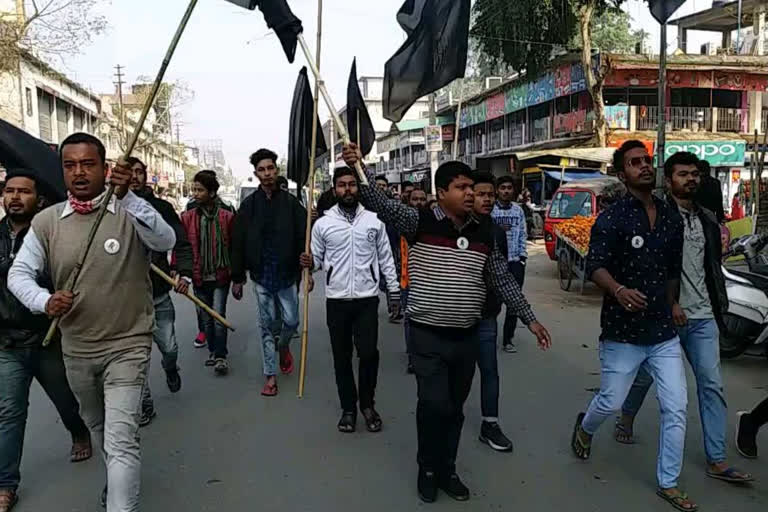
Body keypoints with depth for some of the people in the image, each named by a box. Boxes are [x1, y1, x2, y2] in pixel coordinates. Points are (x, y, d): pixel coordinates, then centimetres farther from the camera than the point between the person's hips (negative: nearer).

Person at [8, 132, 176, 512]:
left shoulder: (129, 212, -13)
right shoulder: (46, 221, -3)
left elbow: (166, 242, -30)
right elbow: (19, 273, 1)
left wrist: (126, 196, -44)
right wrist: (44, 301, -20)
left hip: (127, 346, -5)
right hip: (76, 350, 5)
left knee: (121, 440, -12)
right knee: (96, 427, 27)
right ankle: (121, 475, 55)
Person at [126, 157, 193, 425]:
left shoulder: (161, 207, 1)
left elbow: (182, 243, -2)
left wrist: (184, 273, -17)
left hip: (159, 293, 1)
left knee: (169, 348, 9)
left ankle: (170, 369, 46)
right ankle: (145, 405, 21)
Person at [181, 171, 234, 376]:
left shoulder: (227, 217, -5)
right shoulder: (187, 218, 1)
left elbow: (234, 247, -1)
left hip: (221, 276, -3)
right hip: (199, 277, 3)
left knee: (219, 316, -7)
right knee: (206, 318, 13)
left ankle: (221, 356, 3)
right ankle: (213, 351, 29)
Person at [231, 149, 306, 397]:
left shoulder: (290, 202, -1)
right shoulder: (249, 205, 1)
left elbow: (303, 237, -3)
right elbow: (238, 243, 2)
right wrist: (237, 278, 1)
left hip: (287, 274, 0)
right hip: (261, 276, 0)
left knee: (291, 321, 5)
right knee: (266, 326, 7)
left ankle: (284, 346, 40)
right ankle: (270, 375, 17)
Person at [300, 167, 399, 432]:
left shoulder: (374, 220, 2)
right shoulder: (322, 223, 1)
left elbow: (386, 258, 6)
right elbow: (317, 259, 5)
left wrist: (394, 290, 3)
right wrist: (309, 263, -18)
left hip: (367, 298, -1)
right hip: (337, 300, 1)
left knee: (369, 354, -4)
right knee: (341, 356, 9)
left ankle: (367, 403, 20)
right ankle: (348, 407, 26)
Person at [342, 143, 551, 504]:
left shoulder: (483, 232, 5)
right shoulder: (420, 222, -7)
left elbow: (502, 280, 12)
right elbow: (382, 206, -22)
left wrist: (529, 318, 11)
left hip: (466, 338, 4)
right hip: (428, 337, -4)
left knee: (454, 409, 15)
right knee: (434, 404, -8)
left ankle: (447, 470, 34)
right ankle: (428, 469, 18)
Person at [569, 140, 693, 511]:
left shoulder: (671, 217, 7)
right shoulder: (612, 218, -10)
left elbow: (673, 270, 16)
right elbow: (595, 266, -18)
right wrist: (618, 290, -37)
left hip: (664, 332, 5)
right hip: (623, 332, -4)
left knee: (676, 409, 4)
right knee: (611, 402, 9)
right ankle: (584, 428, 43)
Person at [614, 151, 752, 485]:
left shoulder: (707, 220, 11)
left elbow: (714, 266, 19)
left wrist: (718, 306, 13)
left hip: (703, 318, 5)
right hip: (664, 315, -5)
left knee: (712, 385, 2)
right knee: (645, 376, 12)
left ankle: (717, 460, 8)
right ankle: (626, 419, 38)